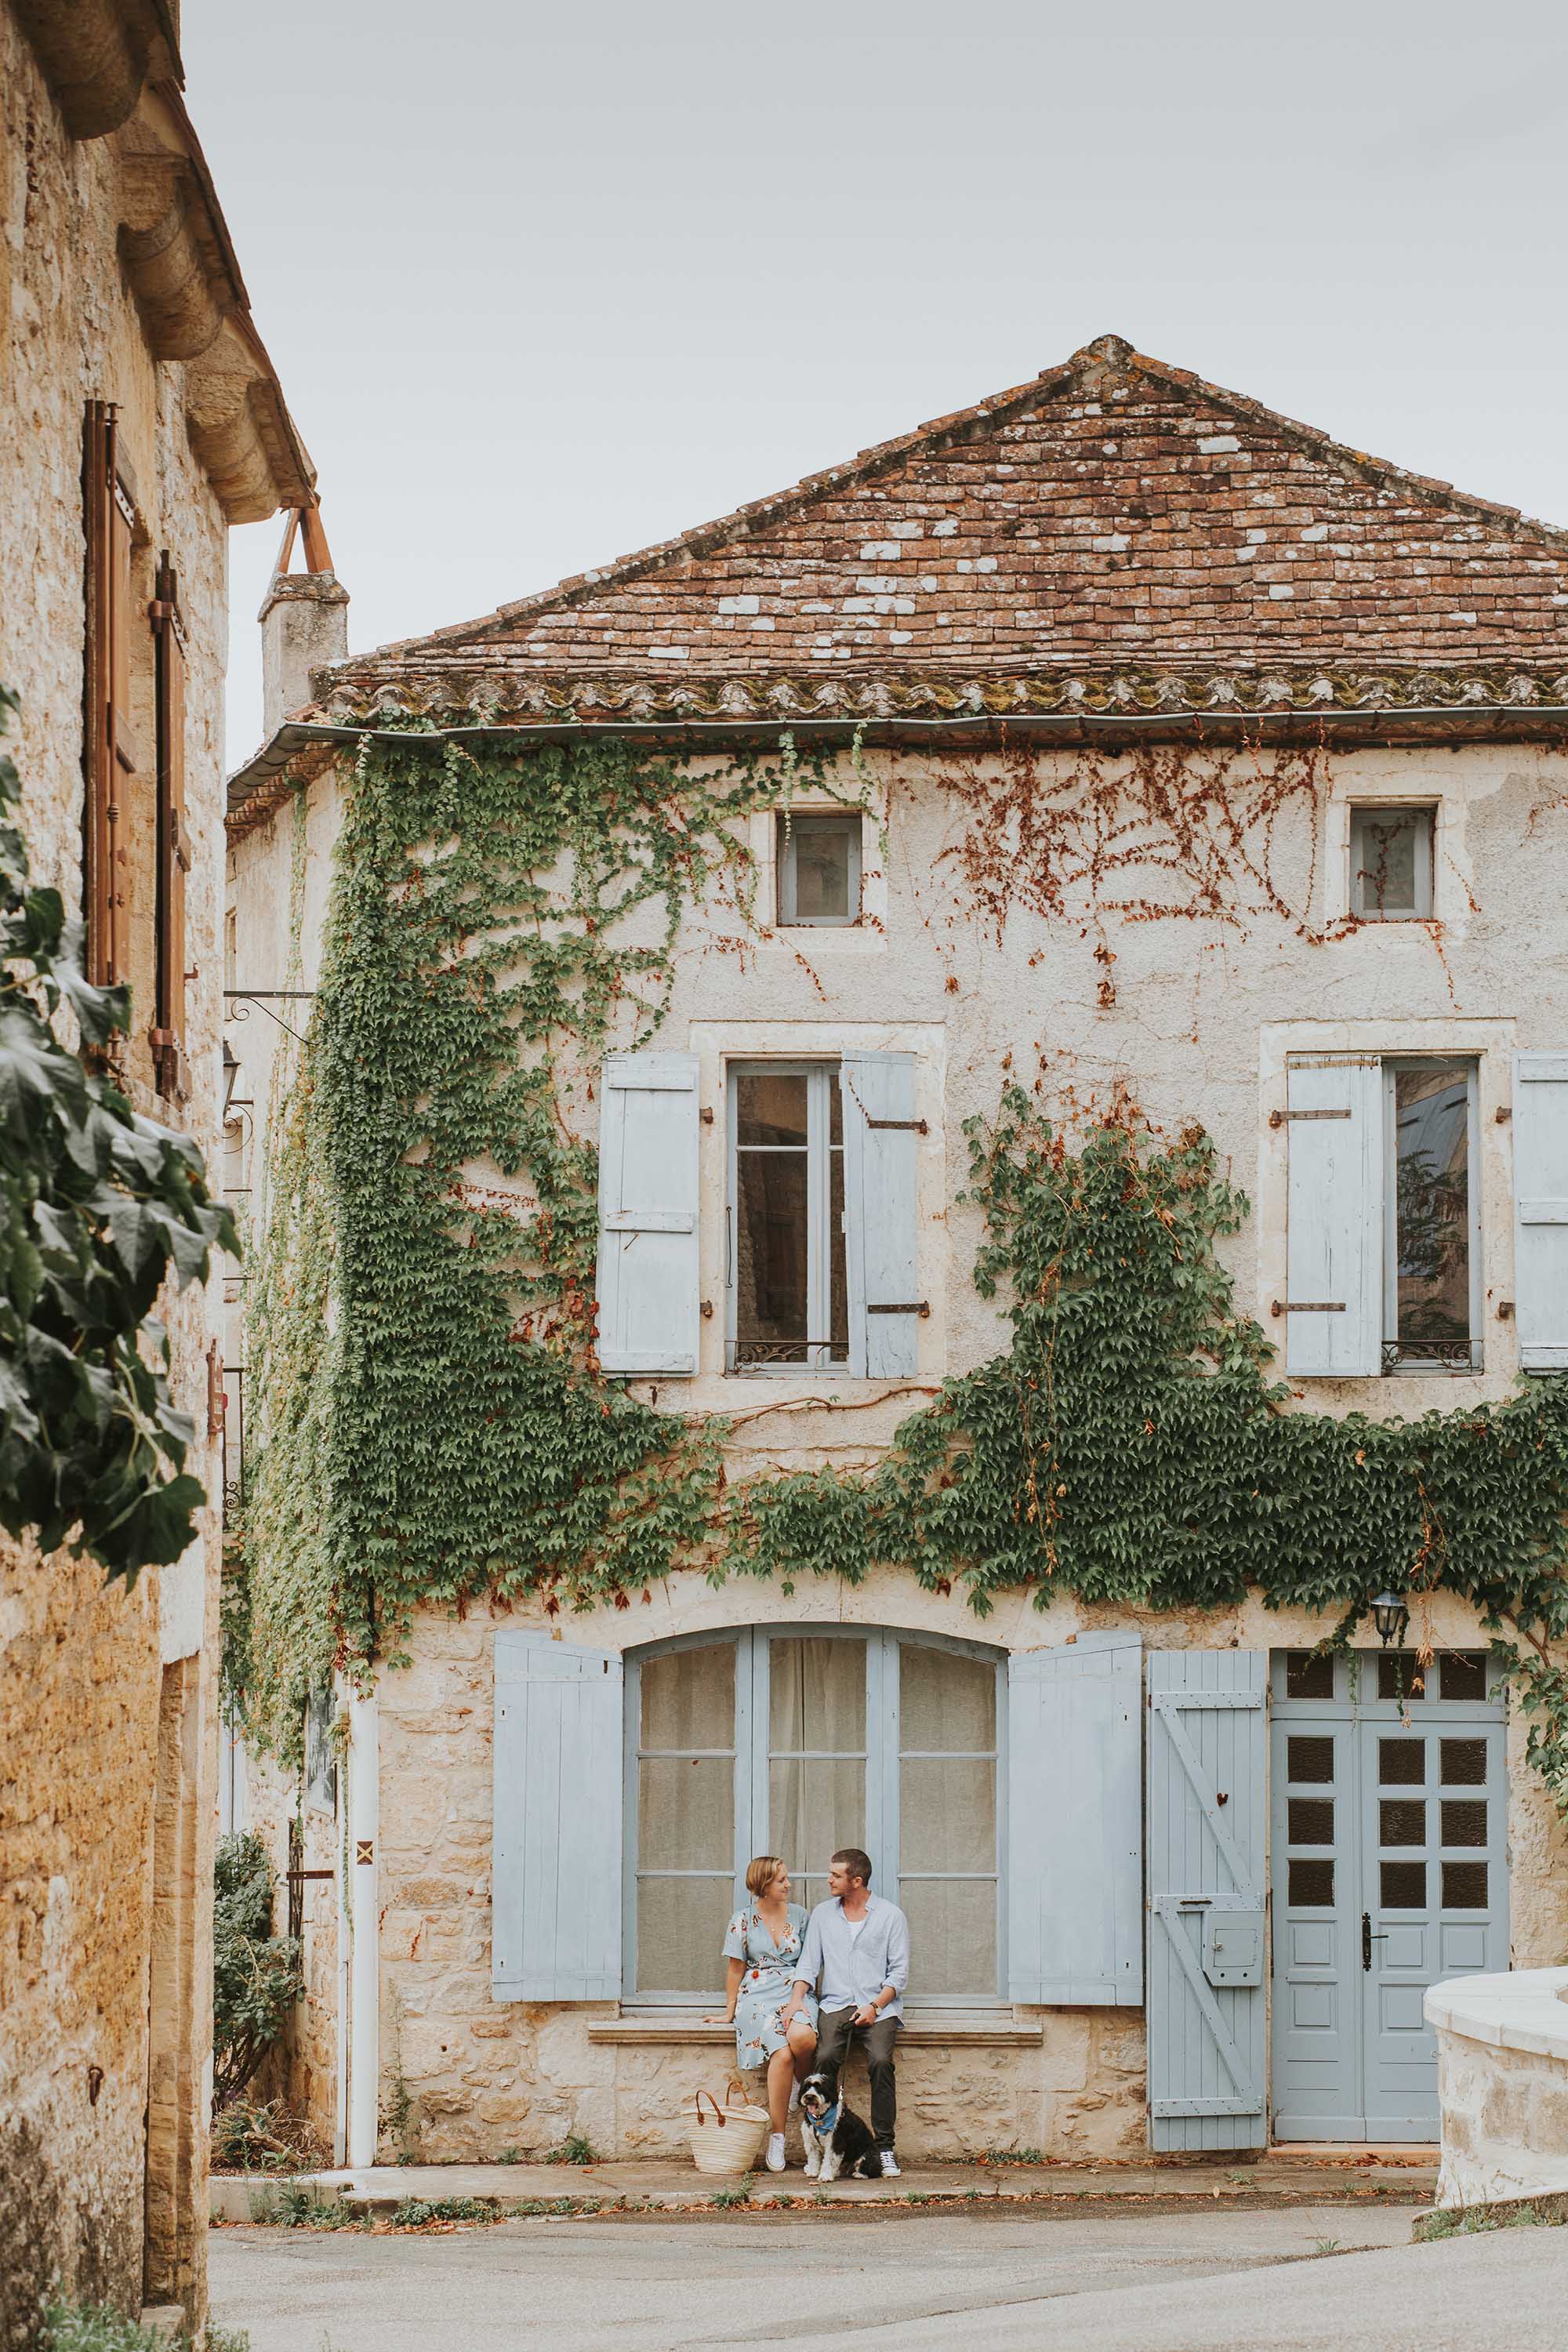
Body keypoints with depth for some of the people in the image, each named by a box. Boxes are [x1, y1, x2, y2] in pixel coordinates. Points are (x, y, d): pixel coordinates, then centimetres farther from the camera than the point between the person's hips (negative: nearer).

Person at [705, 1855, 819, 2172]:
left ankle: (805, 2086, -2)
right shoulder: (744, 1920, 4)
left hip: (794, 1992, 2)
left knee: (802, 2037, -36)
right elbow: (736, 1969, 9)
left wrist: (798, 2000, -4)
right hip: (758, 1997, -2)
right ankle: (776, 2137, -23)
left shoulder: (798, 1914, 11)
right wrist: (730, 2013, 11)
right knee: (782, 2054, -29)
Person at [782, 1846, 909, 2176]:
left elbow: (899, 1971, 2)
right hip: (836, 2004, 2)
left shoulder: (890, 1916, 4)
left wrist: (875, 2006, -11)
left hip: (879, 2005, -2)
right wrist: (797, 1997, -5)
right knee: (825, 2057, -27)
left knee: (880, 2061, -28)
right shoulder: (823, 1914, 15)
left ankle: (884, 2148, -22)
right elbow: (809, 1962, 13)